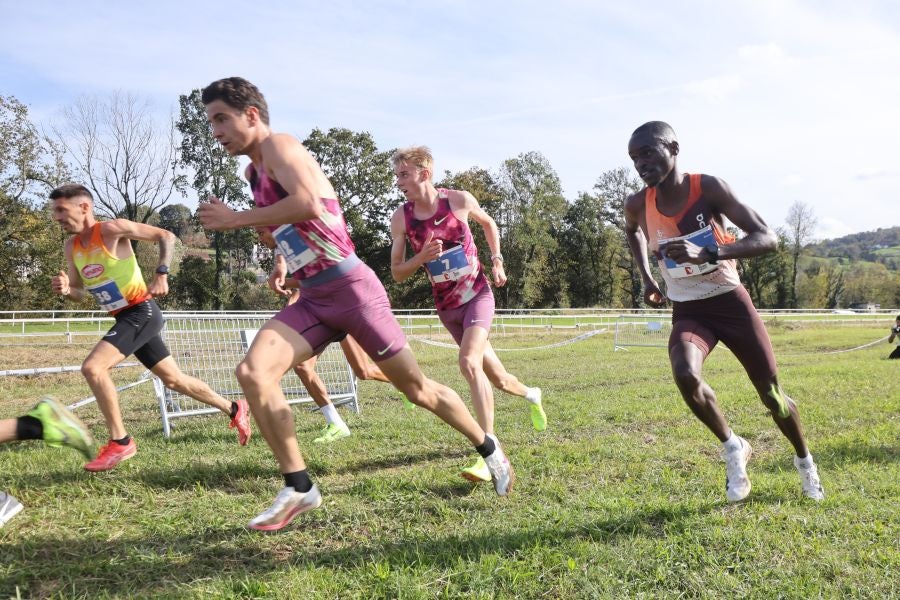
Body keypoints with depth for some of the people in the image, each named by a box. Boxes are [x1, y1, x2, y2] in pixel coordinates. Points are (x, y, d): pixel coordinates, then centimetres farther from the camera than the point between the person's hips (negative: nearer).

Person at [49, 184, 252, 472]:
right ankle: (234, 410, 30)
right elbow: (79, 293, 15)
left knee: (92, 367, -22)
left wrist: (161, 274, -20)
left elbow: (166, 236, -9)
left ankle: (120, 442, -10)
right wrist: (65, 289, -8)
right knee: (173, 379, 15)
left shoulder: (112, 229, -13)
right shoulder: (71, 246, 8)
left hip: (141, 313, -9)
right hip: (125, 318, 9)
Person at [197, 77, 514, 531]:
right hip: (312, 298, 8)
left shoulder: (278, 146, -10)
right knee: (252, 372, -13)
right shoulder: (254, 171, 16)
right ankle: (298, 488, -3)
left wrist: (236, 219, -21)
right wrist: (284, 258, 16)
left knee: (416, 388, 4)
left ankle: (488, 448, 27)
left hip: (351, 288, -8)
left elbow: (309, 205, -30)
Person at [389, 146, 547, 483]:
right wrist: (421, 258, -22)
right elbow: (397, 273, -4)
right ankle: (531, 395, 47)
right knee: (496, 377, 11)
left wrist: (497, 260, 3)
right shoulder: (401, 218, -8)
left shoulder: (459, 200, -10)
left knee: (469, 362, -26)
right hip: (447, 306, 3)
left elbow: (488, 223, 12)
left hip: (478, 294, -3)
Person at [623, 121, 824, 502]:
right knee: (686, 377, -29)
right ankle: (733, 448, -2)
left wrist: (708, 253, -38)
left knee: (771, 394, 7)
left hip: (730, 302, -1)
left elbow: (768, 239, -23)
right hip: (687, 310, 2)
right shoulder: (637, 206, -8)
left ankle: (804, 462, 38)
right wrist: (646, 278, 9)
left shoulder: (709, 189, -19)